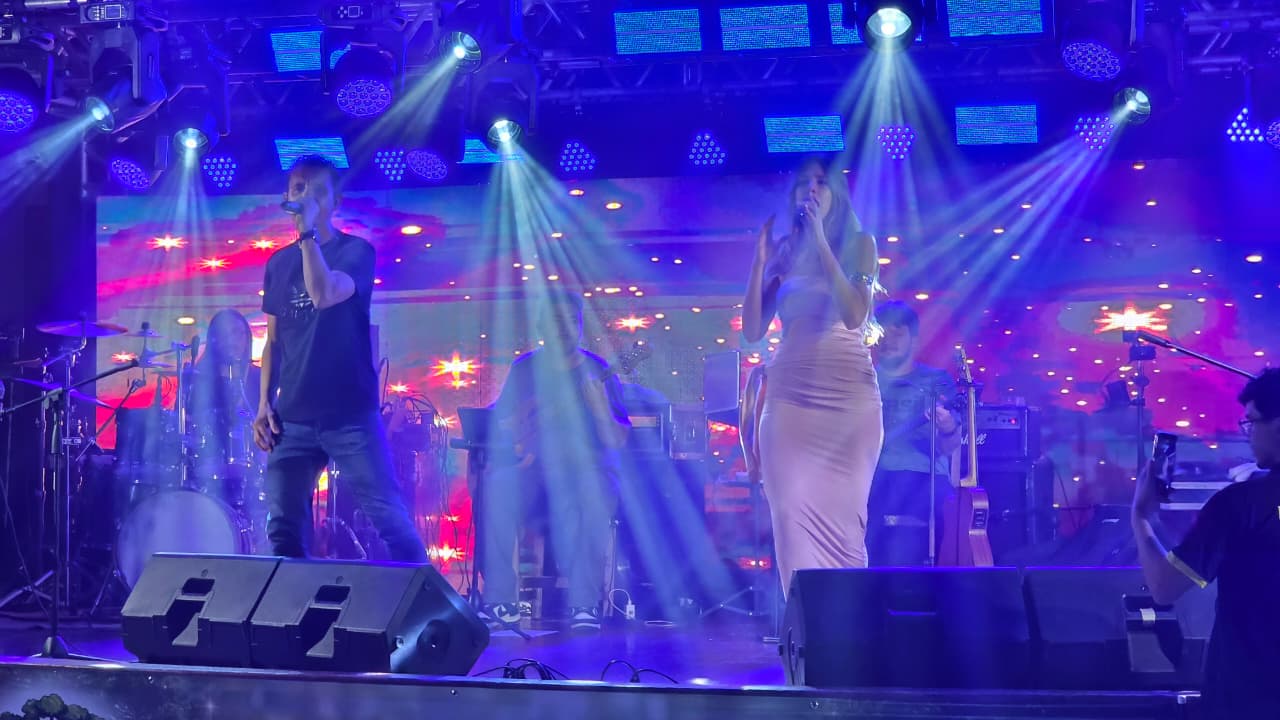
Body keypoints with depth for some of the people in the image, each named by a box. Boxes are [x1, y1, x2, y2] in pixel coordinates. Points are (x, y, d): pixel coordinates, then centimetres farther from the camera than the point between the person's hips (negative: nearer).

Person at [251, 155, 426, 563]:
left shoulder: (355, 251, -1)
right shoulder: (279, 264, 14)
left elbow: (324, 295, -21)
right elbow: (273, 340, 17)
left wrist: (308, 231, -19)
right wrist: (264, 403, 8)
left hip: (351, 414, -4)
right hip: (293, 417, 4)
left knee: (391, 522, -8)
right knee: (284, 529, -1)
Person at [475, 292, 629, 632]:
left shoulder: (598, 371, 5)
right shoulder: (524, 369, 13)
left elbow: (618, 440, -1)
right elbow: (500, 420, 16)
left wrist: (601, 409, -22)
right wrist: (514, 445, -5)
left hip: (586, 466, -2)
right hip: (533, 466, 2)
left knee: (588, 497, -37)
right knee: (497, 486, -31)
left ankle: (584, 604, -33)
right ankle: (500, 602, -26)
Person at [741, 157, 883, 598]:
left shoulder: (859, 244, 4)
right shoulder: (785, 252, 11)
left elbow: (855, 316, -13)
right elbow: (752, 332, 5)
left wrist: (820, 242, -14)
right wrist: (761, 261, -3)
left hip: (848, 396, -2)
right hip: (790, 395, 2)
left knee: (840, 520, -4)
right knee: (793, 516, -5)